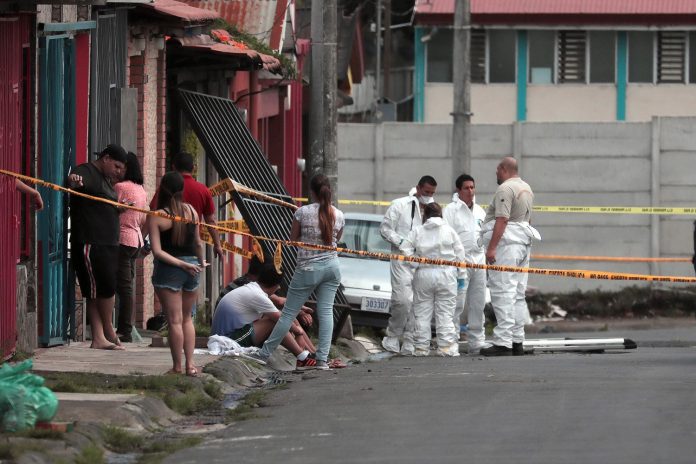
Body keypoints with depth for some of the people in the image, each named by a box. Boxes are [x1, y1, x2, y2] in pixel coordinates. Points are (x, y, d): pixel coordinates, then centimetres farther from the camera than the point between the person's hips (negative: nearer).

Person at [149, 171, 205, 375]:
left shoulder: (157, 217, -12)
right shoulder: (191, 211, 0)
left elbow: (157, 251, -17)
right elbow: (198, 243, 8)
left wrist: (182, 264, -12)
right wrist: (201, 262, 24)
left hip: (168, 269, -4)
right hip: (192, 269, 4)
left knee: (175, 320, 1)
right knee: (186, 318, 17)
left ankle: (177, 367, 3)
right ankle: (190, 364, 11)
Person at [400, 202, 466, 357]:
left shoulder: (417, 232, 3)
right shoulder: (449, 231, 4)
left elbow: (405, 250, -4)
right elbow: (460, 253, 4)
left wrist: (416, 263, 3)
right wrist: (461, 274, 9)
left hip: (423, 275, 0)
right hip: (446, 274, 0)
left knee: (422, 311, 7)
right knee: (445, 312, 2)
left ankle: (421, 346, 7)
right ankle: (447, 346, -2)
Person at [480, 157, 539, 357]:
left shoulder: (505, 189, -12)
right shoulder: (526, 188, 20)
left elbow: (502, 220, -20)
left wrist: (491, 248, -22)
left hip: (505, 243, -10)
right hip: (523, 243, 10)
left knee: (503, 294, -11)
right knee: (518, 296, 12)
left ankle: (503, 343, -16)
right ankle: (517, 341, 13)